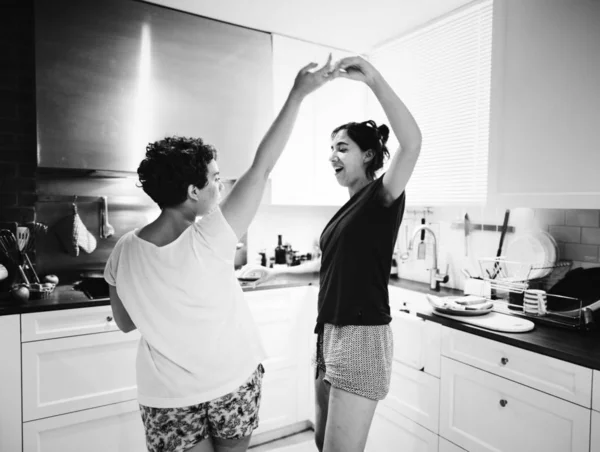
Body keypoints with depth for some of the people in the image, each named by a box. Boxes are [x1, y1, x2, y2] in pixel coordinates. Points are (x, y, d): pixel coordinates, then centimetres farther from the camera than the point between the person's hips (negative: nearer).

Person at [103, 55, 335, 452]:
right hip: (233, 383, -1)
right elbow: (262, 168, -22)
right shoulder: (210, 240, -26)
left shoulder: (123, 254, -14)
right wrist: (298, 94, -16)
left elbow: (126, 323, 1)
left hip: (169, 399, 2)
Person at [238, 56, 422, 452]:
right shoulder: (350, 206, 14)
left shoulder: (382, 198, -10)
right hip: (330, 332, 8)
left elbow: (412, 141, -28)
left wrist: (373, 79, -32)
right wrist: (274, 274, 19)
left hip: (361, 337, -8)